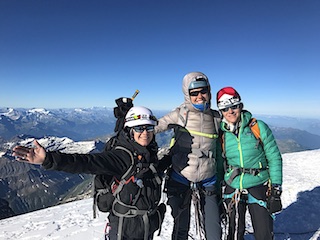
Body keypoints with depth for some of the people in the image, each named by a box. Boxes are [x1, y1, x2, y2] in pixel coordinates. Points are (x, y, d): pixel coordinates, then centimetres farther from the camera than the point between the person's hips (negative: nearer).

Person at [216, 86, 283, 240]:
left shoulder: (259, 127, -8)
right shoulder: (221, 133, -2)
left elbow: (274, 158, -3)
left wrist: (276, 189, -6)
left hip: (259, 187, -1)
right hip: (233, 188, 2)